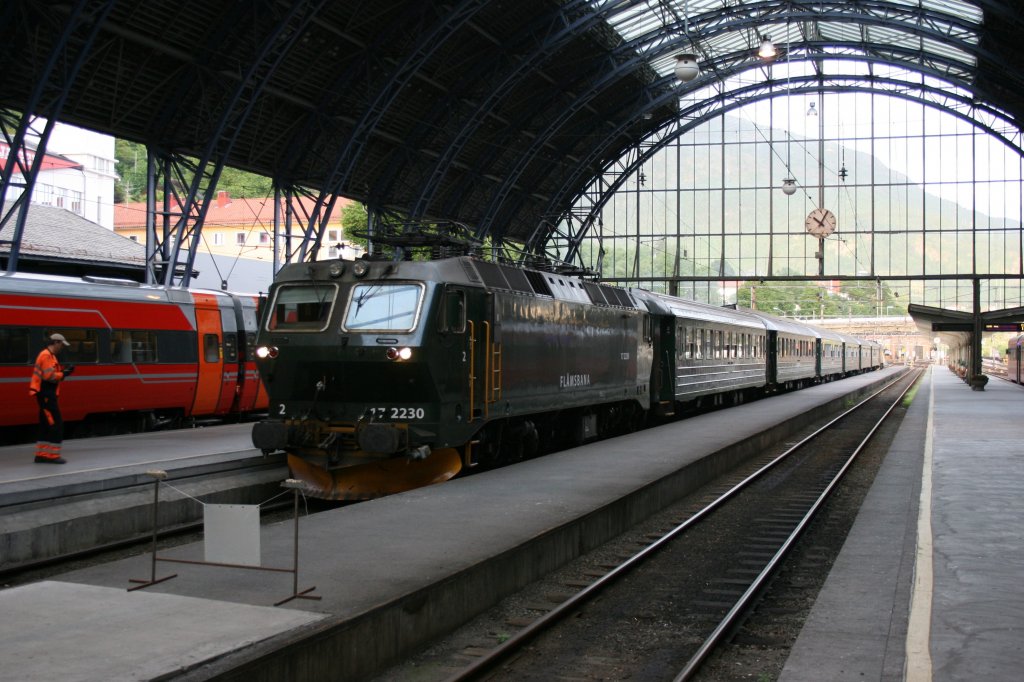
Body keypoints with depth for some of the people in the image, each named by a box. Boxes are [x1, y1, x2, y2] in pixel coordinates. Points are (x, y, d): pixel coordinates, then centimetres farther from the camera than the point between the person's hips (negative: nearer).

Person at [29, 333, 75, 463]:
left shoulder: (50, 355, 19)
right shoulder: (46, 355, -14)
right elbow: (49, 376, -22)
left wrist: (64, 372, 2)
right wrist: (64, 374, -12)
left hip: (47, 394, 11)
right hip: (46, 394, -11)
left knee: (46, 425, 12)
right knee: (56, 424, -10)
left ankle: (41, 454, 16)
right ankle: (52, 455, -9)